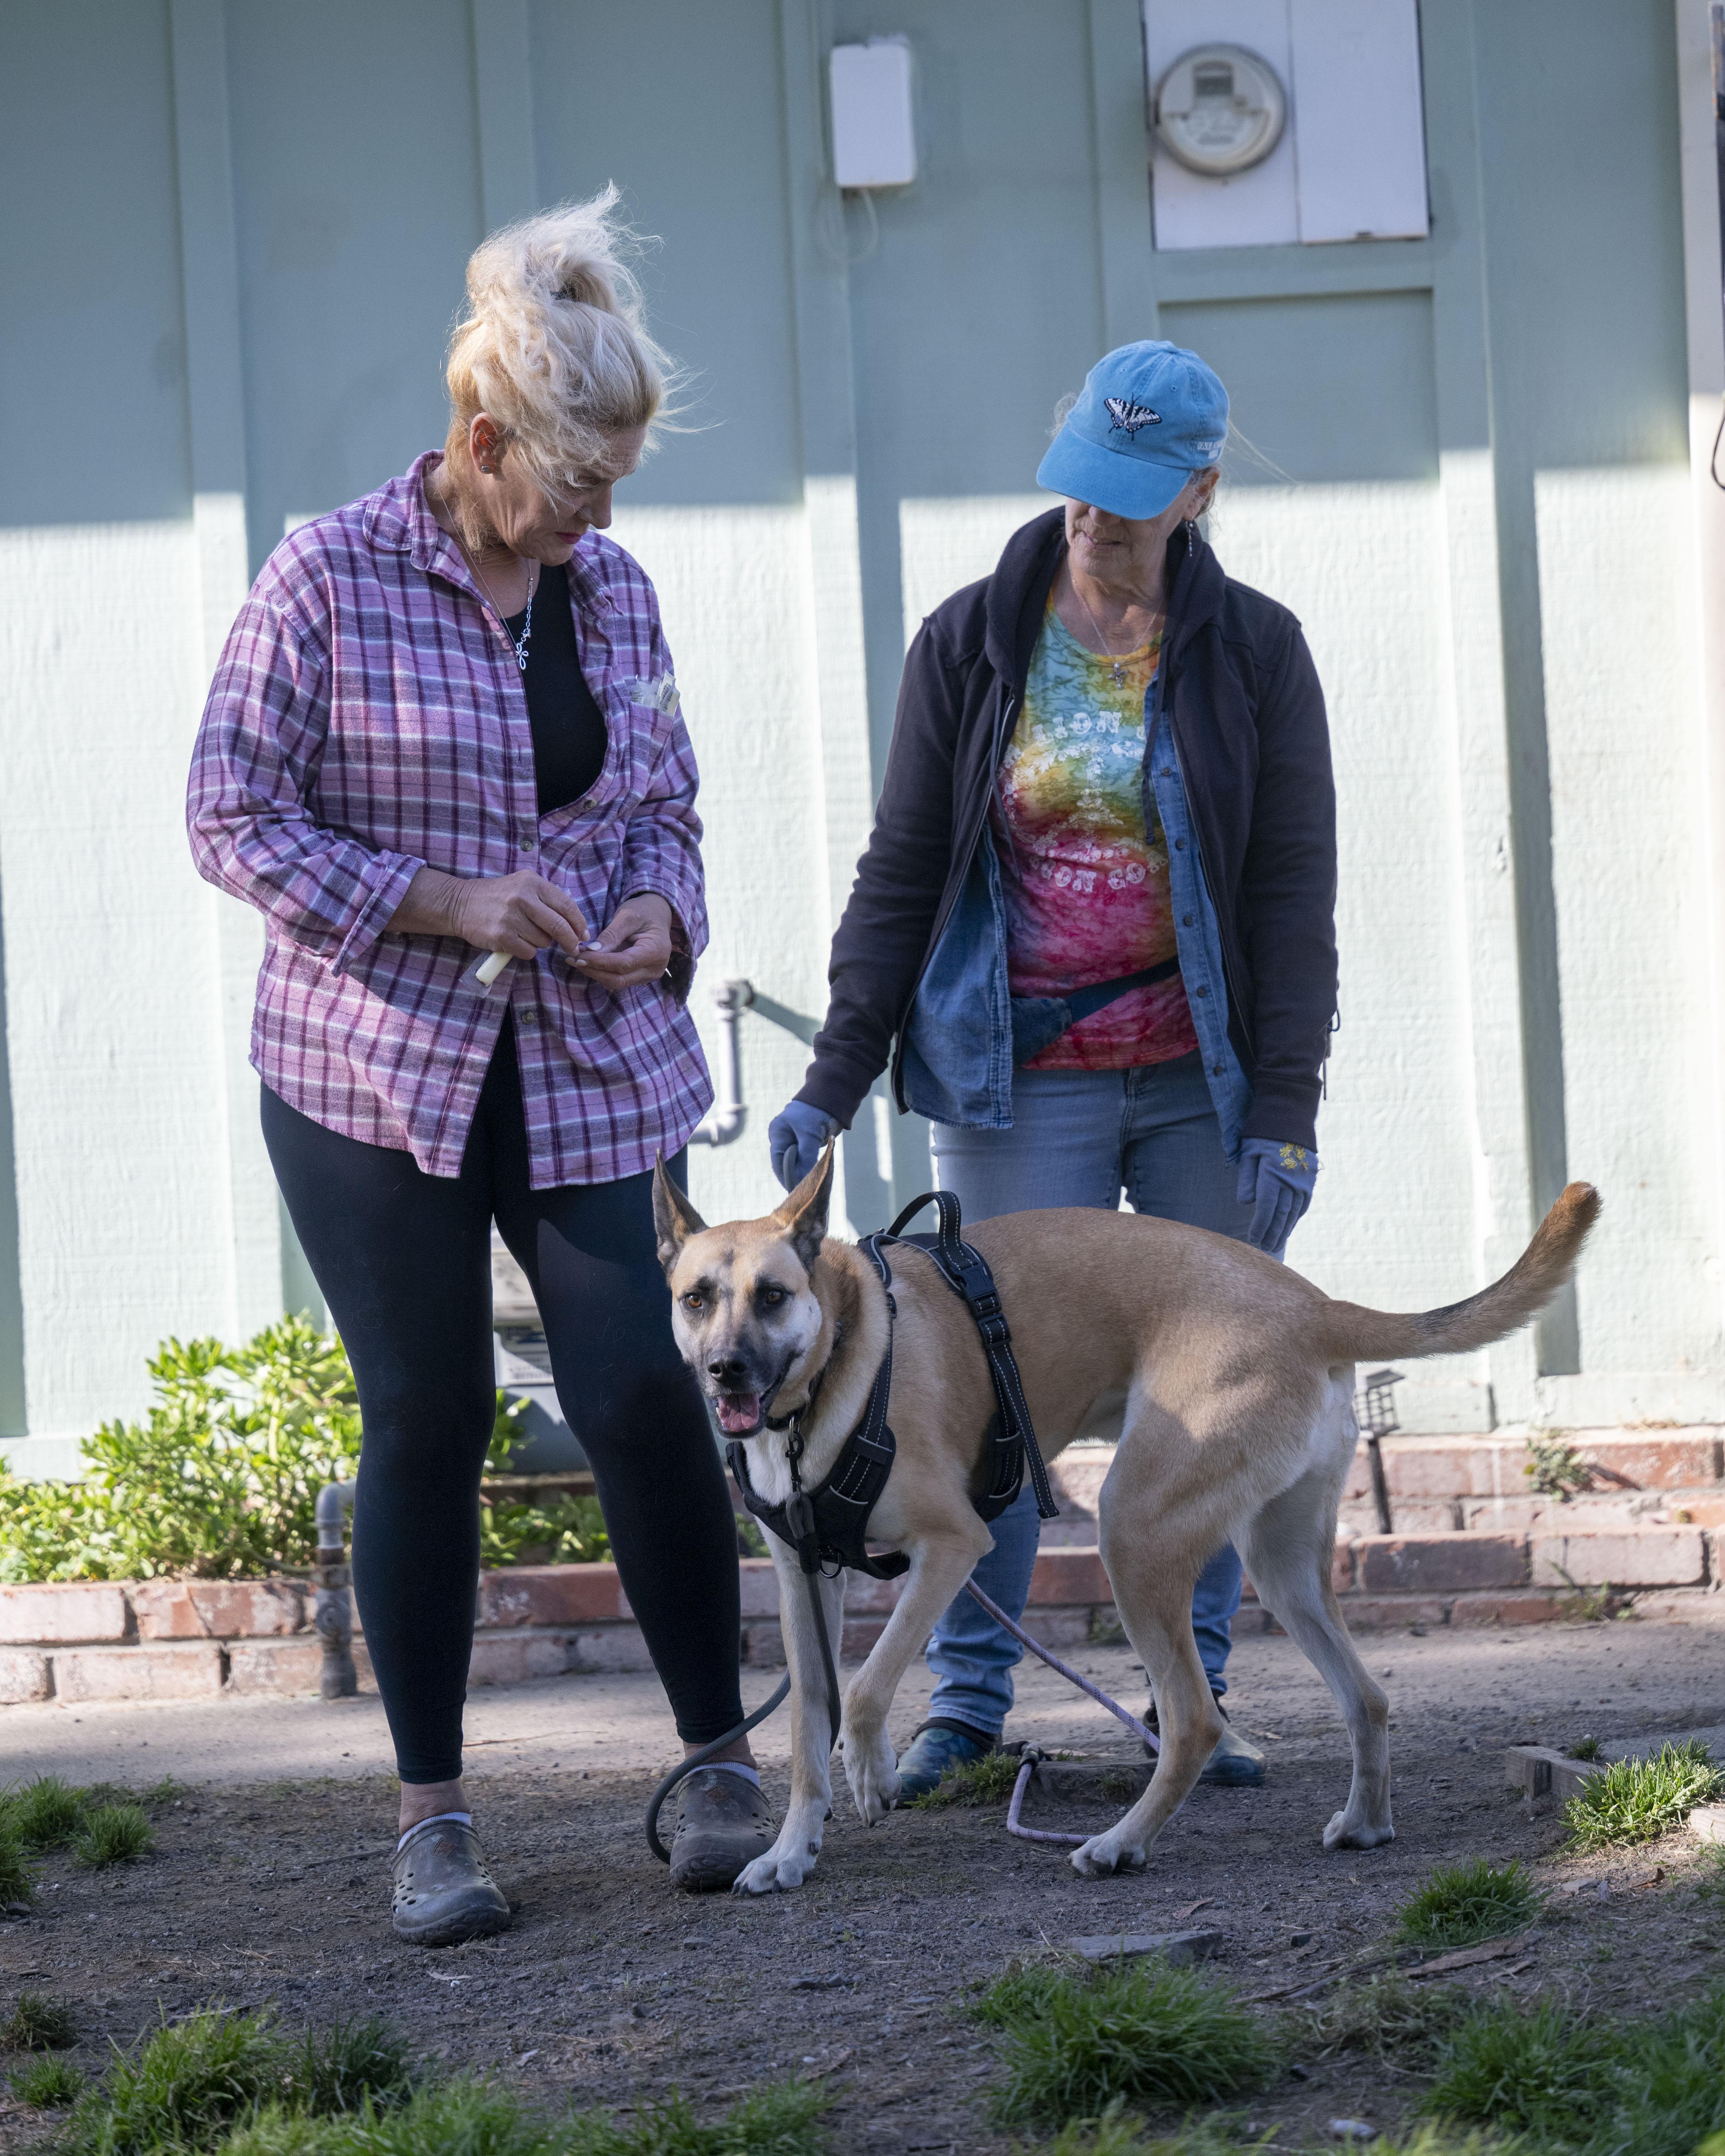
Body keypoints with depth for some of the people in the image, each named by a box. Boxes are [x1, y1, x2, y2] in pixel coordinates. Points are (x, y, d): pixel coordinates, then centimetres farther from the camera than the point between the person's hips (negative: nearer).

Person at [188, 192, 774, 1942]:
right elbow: (232, 819, -7)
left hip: (587, 1069, 3)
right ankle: (432, 1814, 12)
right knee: (426, 1421, 0)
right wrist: (441, 904, -16)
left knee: (641, 1392, -8)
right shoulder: (327, 581, -7)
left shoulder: (615, 592, 7)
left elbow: (664, 800, 19)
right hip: (374, 1071, -3)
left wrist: (660, 910, -4)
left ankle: (720, 1761, 10)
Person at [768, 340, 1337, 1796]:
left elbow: (1294, 892, -1)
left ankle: (1191, 1700, 10)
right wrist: (835, 1079, -2)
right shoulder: (970, 644, 2)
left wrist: (1287, 1113, -8)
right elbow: (902, 875, 4)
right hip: (1021, 1077, 0)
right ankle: (965, 1700, 6)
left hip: (1206, 1077, 1)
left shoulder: (1253, 652, 0)